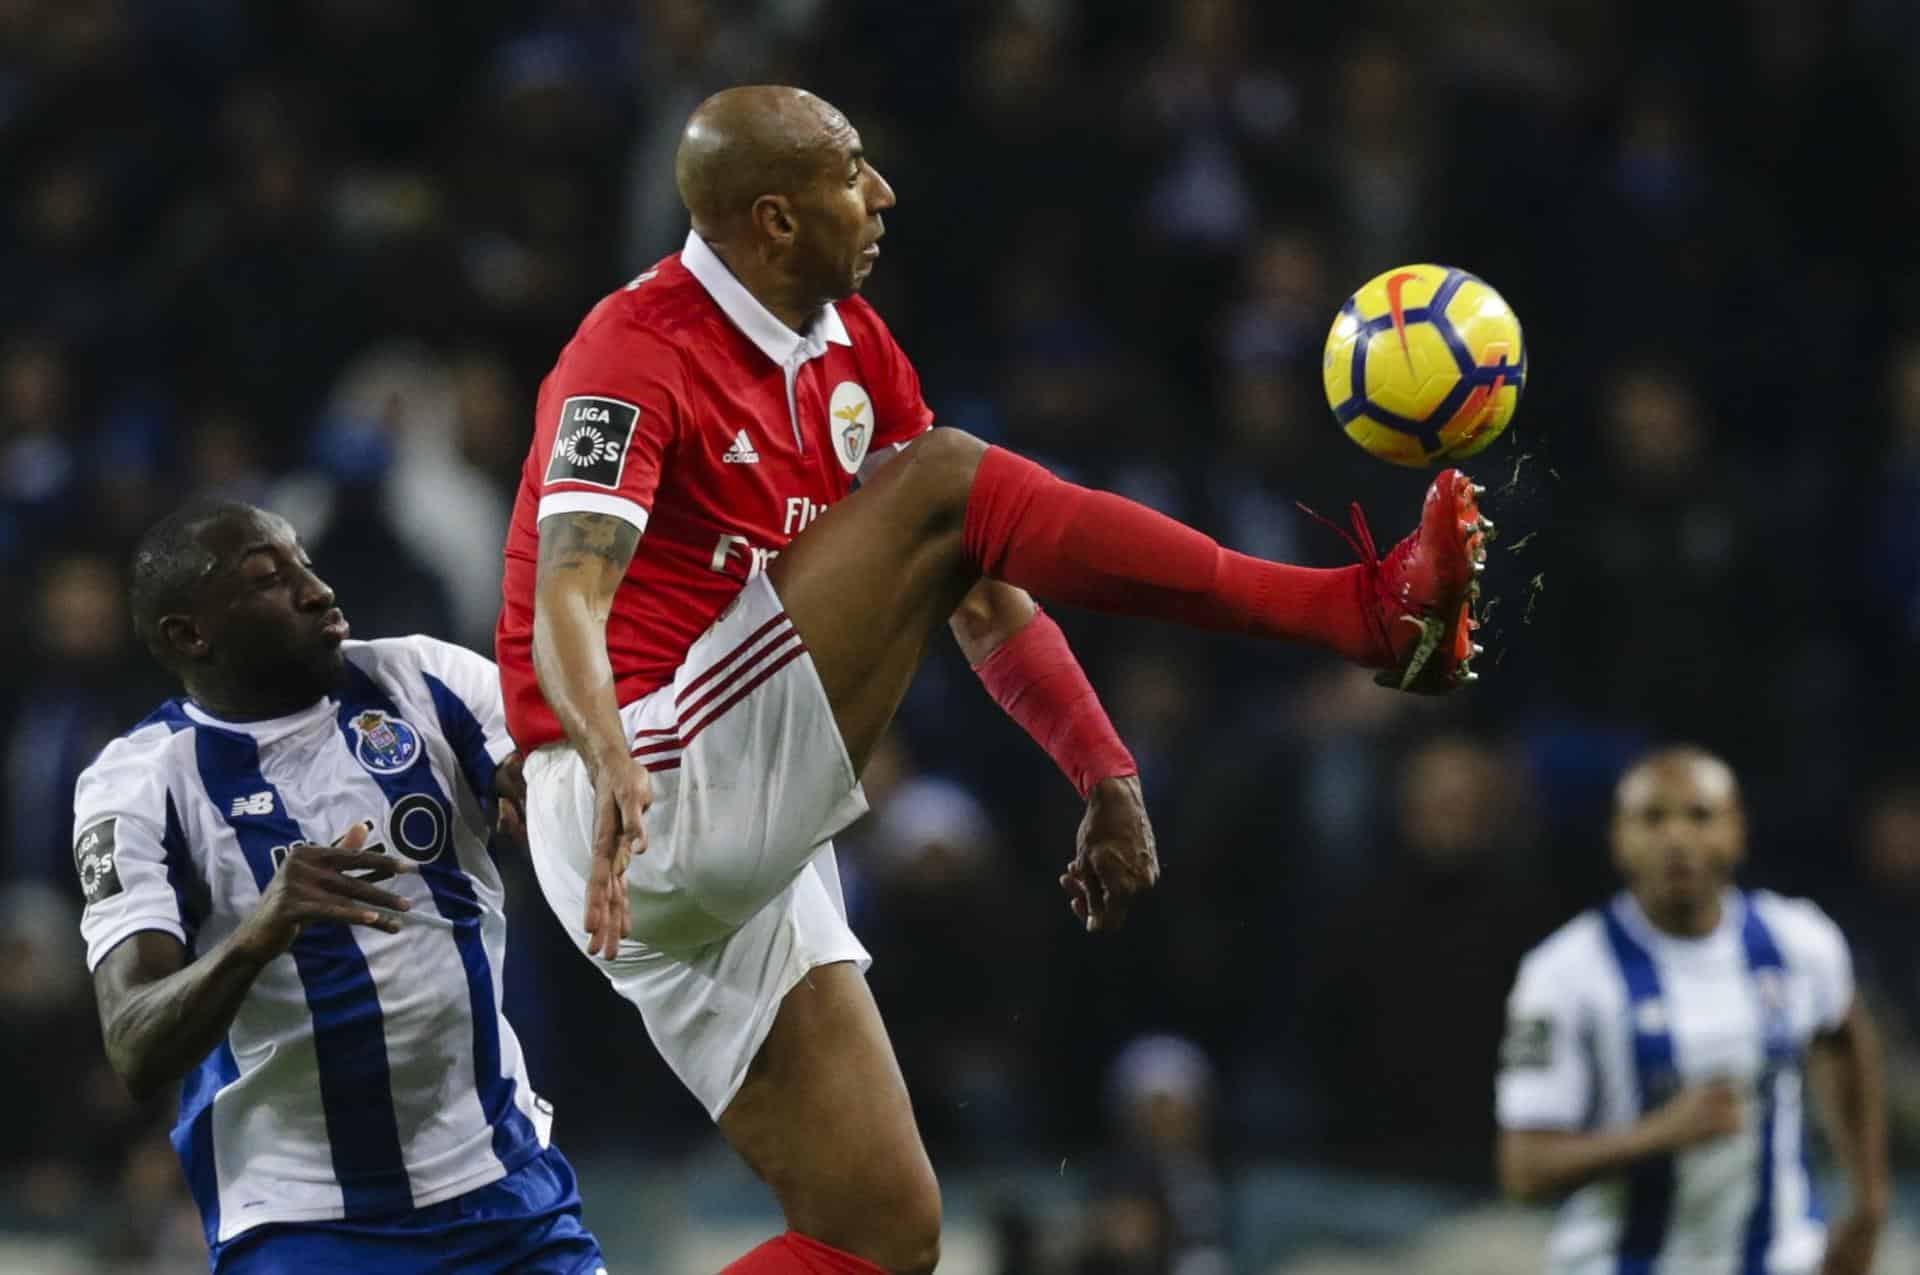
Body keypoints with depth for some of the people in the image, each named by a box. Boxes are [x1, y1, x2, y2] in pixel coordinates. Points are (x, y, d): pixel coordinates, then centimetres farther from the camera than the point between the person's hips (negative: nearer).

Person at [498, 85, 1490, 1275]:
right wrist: (611, 763, -45)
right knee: (941, 483, -19)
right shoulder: (635, 356, -12)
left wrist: (1106, 772, 11)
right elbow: (567, 600, -26)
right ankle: (1363, 610, -20)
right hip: (645, 804, -9)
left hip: (744, 864, 9)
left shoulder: (853, 347, 14)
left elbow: (977, 589, 20)